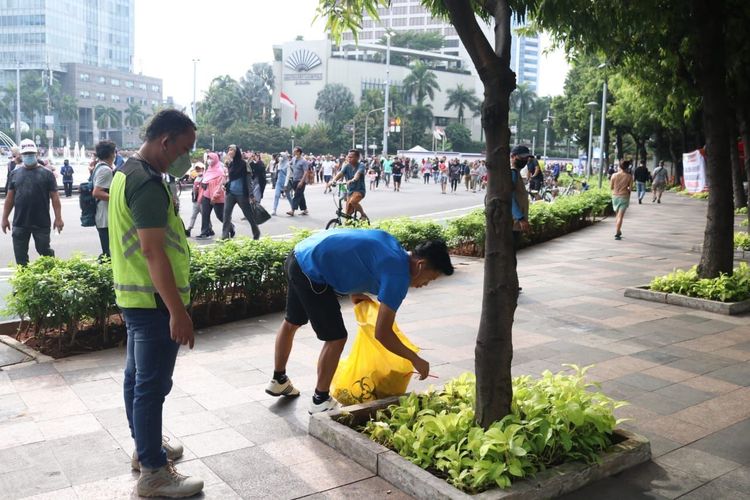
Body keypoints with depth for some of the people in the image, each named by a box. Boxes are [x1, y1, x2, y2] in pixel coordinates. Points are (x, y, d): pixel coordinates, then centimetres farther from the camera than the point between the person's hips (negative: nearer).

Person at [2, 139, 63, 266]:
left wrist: (58, 218, -8)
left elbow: (54, 197, -3)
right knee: (20, 256, 8)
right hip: (19, 223, 3)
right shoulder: (15, 174, 9)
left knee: (44, 251, 6)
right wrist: (5, 218, 8)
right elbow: (10, 198, 11)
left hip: (42, 223, -3)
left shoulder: (46, 174, -1)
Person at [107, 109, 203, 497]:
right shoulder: (149, 184, -21)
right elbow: (152, 250, -27)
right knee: (152, 385, -2)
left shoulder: (126, 172, 12)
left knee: (137, 376, 19)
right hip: (154, 299, -11)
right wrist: (178, 311, -26)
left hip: (134, 295, 11)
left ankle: (145, 446, 35)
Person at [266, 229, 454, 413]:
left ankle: (278, 381, 46)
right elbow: (382, 334, -16)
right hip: (311, 270, -11)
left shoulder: (392, 244, 8)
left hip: (299, 254, 11)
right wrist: (415, 359, -5)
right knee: (336, 338, -1)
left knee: (291, 322, 26)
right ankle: (320, 401, 15)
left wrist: (353, 292, 19)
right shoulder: (398, 275, -16)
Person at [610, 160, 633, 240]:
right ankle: (617, 233, -10)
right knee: (620, 216, -3)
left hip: (615, 196, 3)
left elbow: (611, 187, 2)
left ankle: (618, 231, 25)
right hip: (624, 197, -3)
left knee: (617, 214, 20)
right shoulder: (629, 176, -8)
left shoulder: (614, 175, -4)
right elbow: (630, 188, -7)